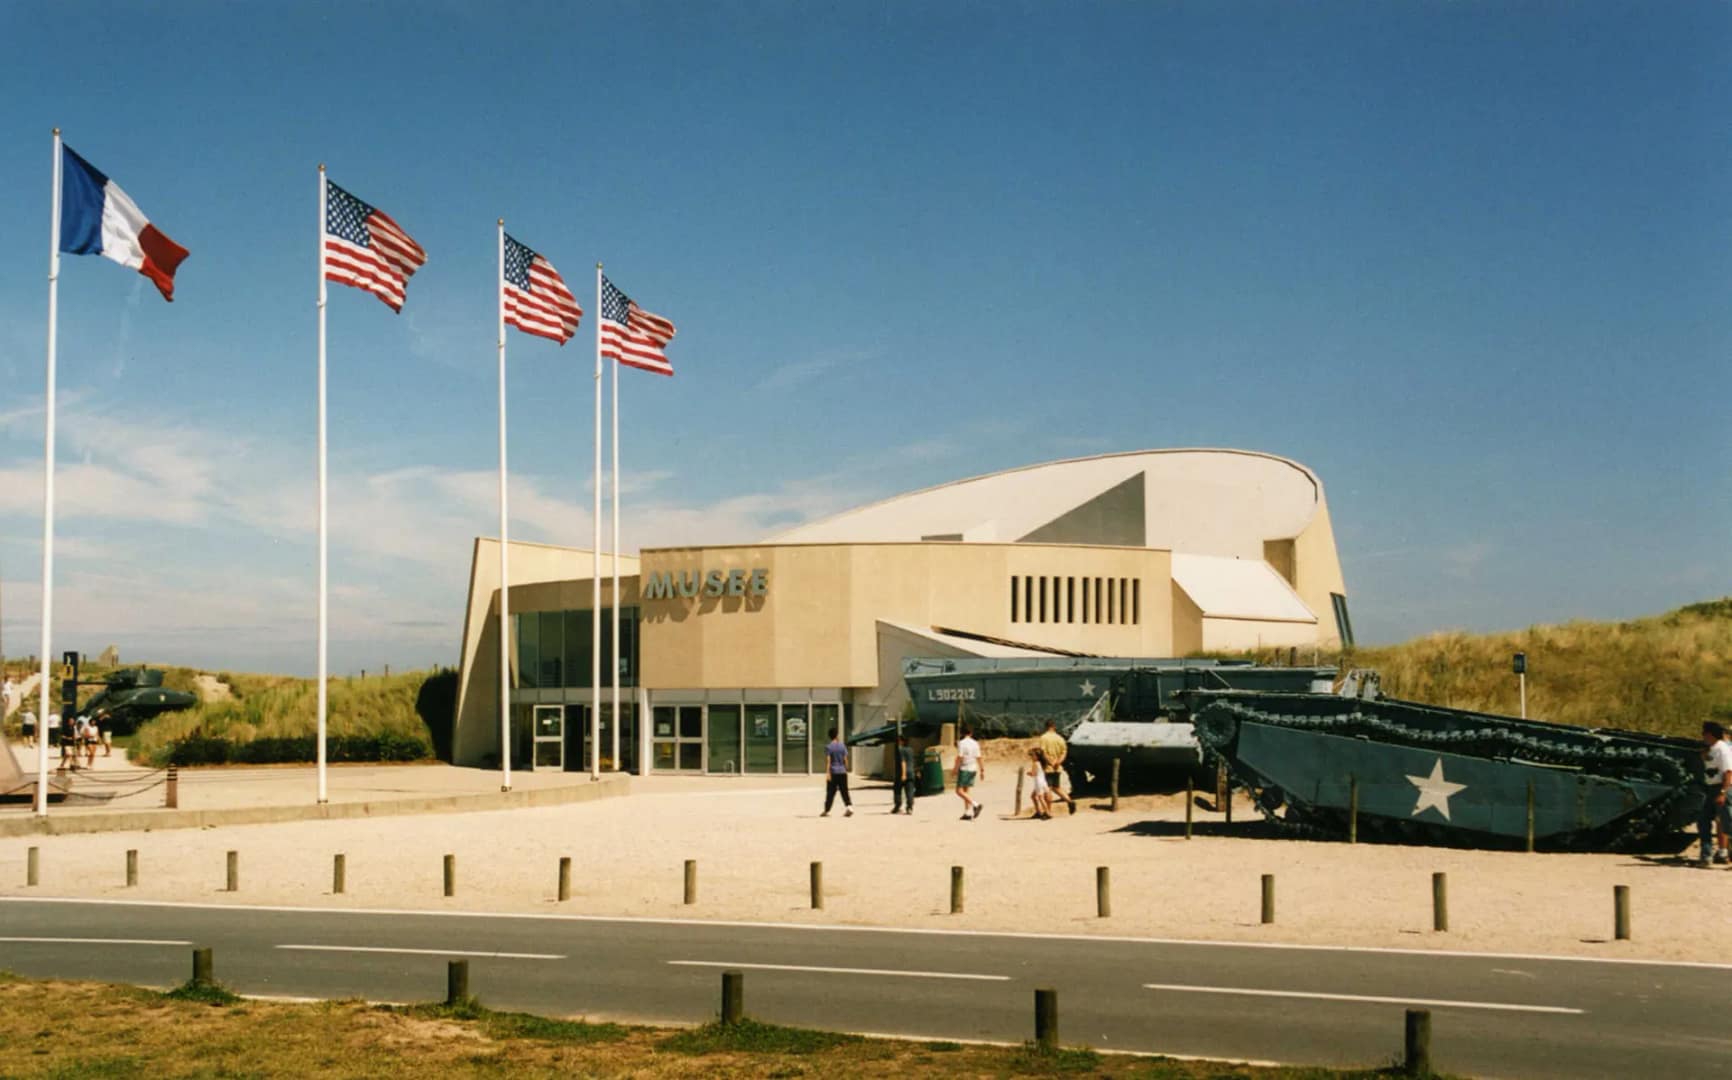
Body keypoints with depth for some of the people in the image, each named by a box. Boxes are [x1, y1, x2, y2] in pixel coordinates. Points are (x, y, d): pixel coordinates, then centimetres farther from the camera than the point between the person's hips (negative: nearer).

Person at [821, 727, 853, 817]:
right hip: (842, 772, 3)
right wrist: (846, 769, 15)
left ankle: (826, 811, 10)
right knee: (844, 791, 5)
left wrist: (828, 773, -13)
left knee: (830, 793, 4)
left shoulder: (828, 747, -6)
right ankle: (849, 807, -11)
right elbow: (845, 759, 4)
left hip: (833, 772, -3)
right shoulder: (842, 745, 4)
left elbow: (828, 761, -11)